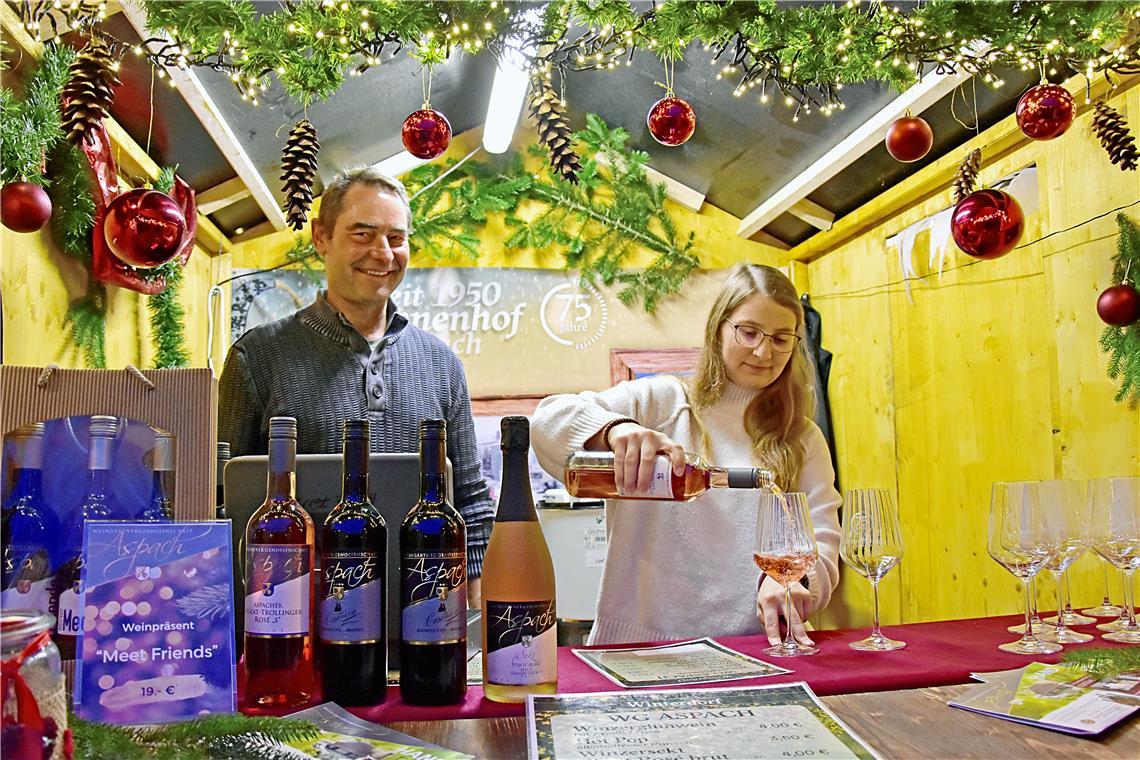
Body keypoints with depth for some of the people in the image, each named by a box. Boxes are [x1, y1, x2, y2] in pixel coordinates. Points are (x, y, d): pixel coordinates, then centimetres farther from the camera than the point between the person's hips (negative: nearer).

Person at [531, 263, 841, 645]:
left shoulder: (802, 439, 11)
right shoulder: (663, 401, 1)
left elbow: (821, 537, 1)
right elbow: (550, 418, -10)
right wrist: (615, 428, -32)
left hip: (751, 652, 3)